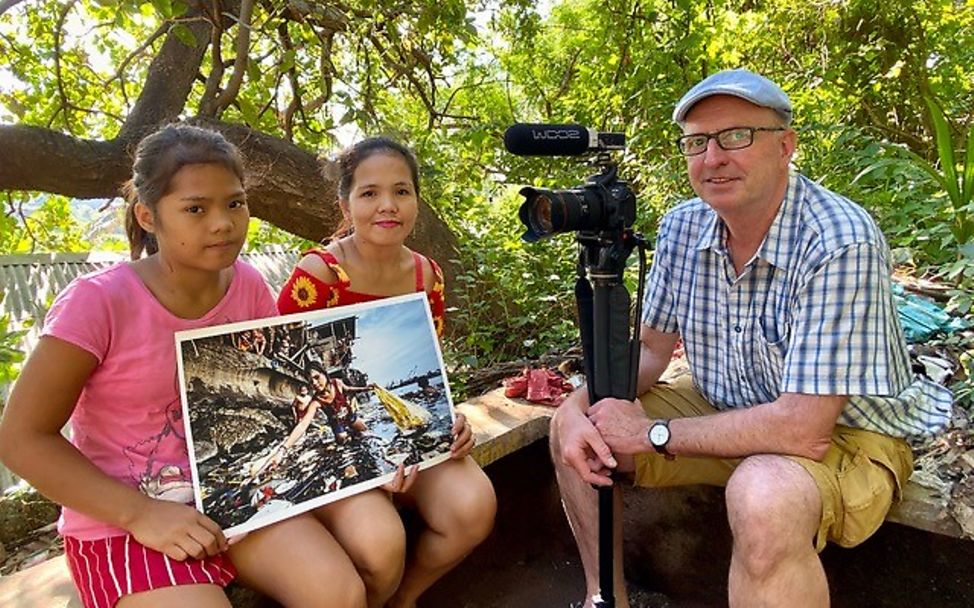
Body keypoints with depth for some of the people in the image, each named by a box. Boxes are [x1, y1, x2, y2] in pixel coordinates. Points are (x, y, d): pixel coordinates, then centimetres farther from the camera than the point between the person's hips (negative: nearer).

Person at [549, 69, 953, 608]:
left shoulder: (840, 242, -28)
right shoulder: (682, 228, -6)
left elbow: (801, 429, -31)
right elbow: (648, 350, 3)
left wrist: (652, 434, -23)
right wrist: (579, 407, -16)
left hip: (844, 435, -6)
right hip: (726, 417, 7)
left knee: (762, 498, -38)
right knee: (575, 431, -3)